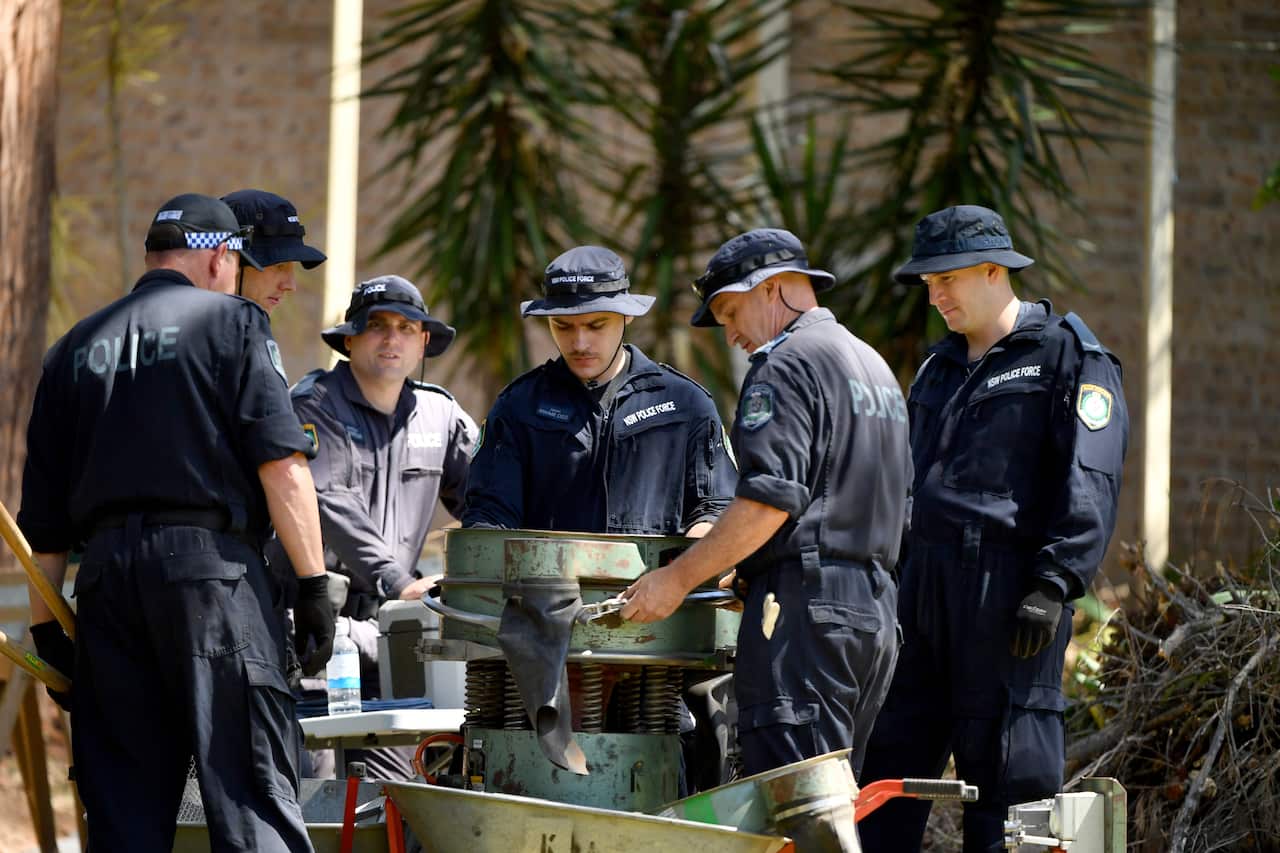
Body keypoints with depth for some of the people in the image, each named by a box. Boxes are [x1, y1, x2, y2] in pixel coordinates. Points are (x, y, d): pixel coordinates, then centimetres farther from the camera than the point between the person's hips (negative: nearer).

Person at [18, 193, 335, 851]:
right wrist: (314, 584, -6)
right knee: (252, 796, -7)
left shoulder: (76, 348, 19)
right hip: (211, 562, -5)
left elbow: (42, 513, 17)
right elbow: (283, 468, -7)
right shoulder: (231, 322, 4)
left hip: (106, 574, 5)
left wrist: (46, 626, 21)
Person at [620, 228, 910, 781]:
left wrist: (678, 579, -11)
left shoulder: (786, 365, -6)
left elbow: (769, 501, -17)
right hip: (876, 606, 10)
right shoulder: (875, 368, 24)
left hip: (804, 609, -10)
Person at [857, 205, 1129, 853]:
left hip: (1007, 589, -8)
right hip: (925, 588, 8)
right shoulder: (940, 368, 22)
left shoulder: (1068, 354, -2)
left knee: (1005, 767, -6)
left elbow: (1089, 483, -11)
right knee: (890, 755, 5)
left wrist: (1053, 585, -19)